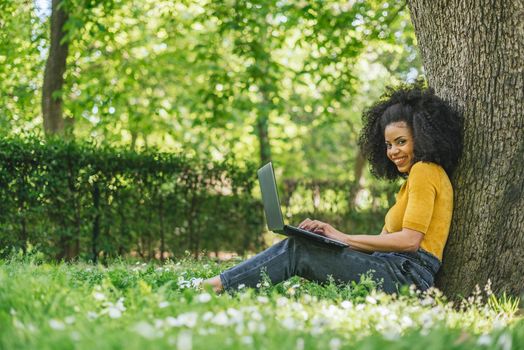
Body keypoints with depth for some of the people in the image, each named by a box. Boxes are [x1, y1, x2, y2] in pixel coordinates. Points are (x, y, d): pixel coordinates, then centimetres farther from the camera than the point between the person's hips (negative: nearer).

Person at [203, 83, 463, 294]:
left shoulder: (424, 171, -5)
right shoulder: (415, 176, 26)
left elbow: (409, 240, -16)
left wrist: (344, 238, -10)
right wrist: (331, 234, 5)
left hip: (407, 275, -9)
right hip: (395, 270, 9)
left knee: (296, 250, -15)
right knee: (296, 246, -2)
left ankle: (219, 285, -14)